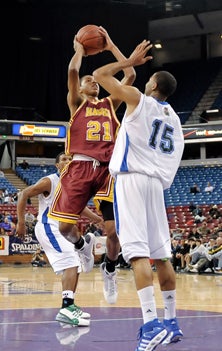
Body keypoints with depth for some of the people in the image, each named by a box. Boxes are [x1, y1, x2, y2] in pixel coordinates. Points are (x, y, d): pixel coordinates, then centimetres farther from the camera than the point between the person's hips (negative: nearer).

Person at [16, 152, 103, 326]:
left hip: (61, 230, 10)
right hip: (48, 228, -10)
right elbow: (24, 194, -11)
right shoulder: (49, 181, -11)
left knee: (75, 267, 16)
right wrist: (21, 222, -15)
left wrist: (99, 219, 15)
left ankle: (69, 305, 28)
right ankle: (66, 308, -31)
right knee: (71, 263, -23)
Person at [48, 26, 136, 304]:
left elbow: (130, 75, 13)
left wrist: (111, 46, 18)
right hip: (80, 167, -1)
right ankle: (82, 246, 29)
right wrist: (80, 49, 14)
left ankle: (109, 268, 22)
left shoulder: (110, 104, 20)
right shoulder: (76, 103, 13)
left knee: (113, 230, -8)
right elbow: (72, 71, -4)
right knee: (65, 226, -7)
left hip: (107, 169, 1)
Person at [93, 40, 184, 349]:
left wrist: (131, 61, 16)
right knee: (160, 252, 11)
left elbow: (100, 74, 6)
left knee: (138, 250, -15)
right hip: (157, 182, 7)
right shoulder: (173, 118, 20)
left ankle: (152, 324, -26)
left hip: (132, 178, -7)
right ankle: (171, 322, 16)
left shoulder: (138, 99, 1)